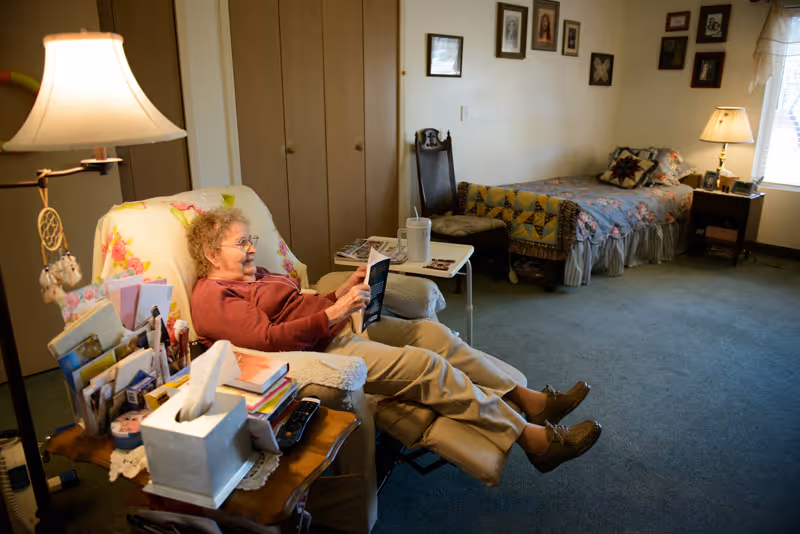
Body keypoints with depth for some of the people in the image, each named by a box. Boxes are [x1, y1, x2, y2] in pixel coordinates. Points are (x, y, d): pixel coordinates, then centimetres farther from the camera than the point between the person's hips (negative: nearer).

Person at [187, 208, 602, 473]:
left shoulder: (254, 276, 22)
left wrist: (343, 292, 3)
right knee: (425, 364, -21)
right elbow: (267, 338, -21)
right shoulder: (211, 296, -8)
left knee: (433, 333, -1)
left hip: (337, 328, 10)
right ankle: (533, 438, -12)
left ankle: (526, 398, 5)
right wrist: (333, 313, -24)